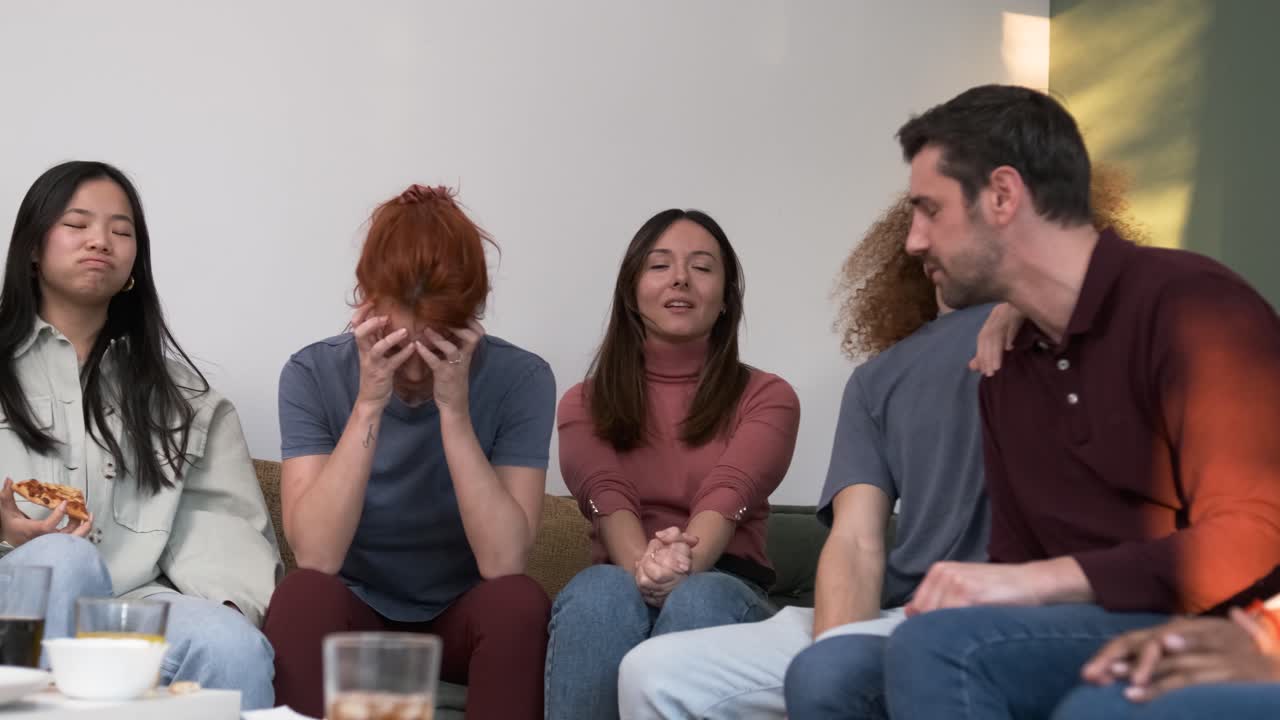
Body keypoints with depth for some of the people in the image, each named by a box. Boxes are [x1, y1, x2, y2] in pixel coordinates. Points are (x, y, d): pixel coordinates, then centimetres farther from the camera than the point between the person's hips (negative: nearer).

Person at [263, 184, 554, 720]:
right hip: (355, 616, 0)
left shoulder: (519, 379, -14)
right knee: (303, 595, -32)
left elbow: (503, 565, -24)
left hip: (462, 620, 1)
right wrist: (369, 404, -29)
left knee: (518, 601, -31)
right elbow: (316, 558, -24)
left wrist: (454, 410, -29)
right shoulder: (314, 373, -13)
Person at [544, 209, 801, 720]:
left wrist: (684, 564, -34)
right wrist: (646, 568, -31)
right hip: (617, 589, 1)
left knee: (699, 599, -36)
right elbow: (608, 499, -7)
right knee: (603, 591, -34)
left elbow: (726, 496, -11)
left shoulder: (767, 398, 10)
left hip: (726, 591, -1)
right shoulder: (583, 403, 14)